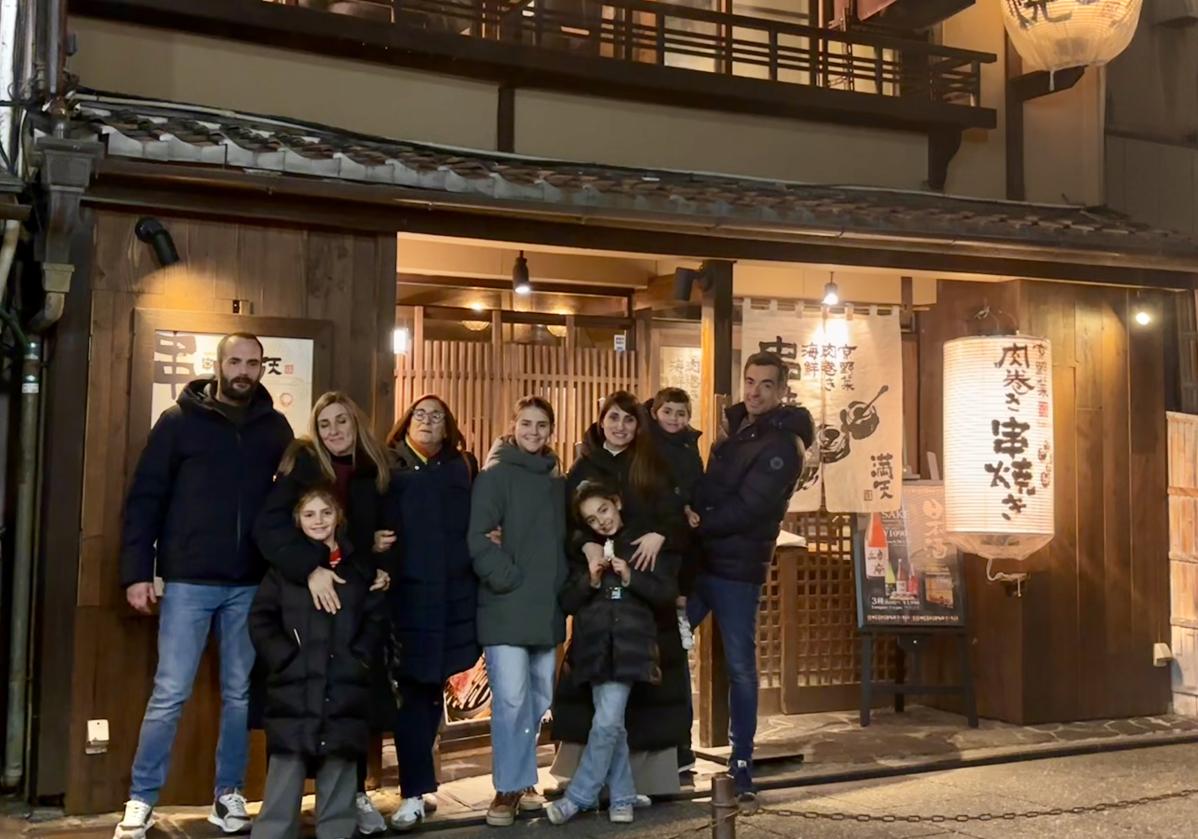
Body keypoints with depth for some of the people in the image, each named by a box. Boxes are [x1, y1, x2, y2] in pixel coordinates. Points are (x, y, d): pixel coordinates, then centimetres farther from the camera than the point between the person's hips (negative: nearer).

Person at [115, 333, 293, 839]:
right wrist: (137, 572, -7)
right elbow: (144, 499, -1)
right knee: (169, 693, 0)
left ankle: (228, 796, 21)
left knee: (241, 695, 9)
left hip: (251, 585, 3)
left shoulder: (275, 427, 7)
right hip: (188, 580, -2)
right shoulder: (179, 420, 0)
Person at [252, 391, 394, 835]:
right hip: (299, 598, -3)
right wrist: (309, 568, -29)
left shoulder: (375, 473, 6)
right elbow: (268, 526, -17)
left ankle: (356, 792, 19)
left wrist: (382, 566, -3)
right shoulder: (301, 465, -5)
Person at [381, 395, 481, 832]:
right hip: (406, 591, -3)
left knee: (431, 687, 12)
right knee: (412, 689, -4)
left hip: (452, 593, 3)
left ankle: (419, 785, 28)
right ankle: (415, 792, 2)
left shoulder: (463, 468, 14)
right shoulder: (390, 466, 6)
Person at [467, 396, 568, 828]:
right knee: (511, 700, -9)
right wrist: (507, 578, -15)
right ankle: (508, 790, 3)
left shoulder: (557, 481, 14)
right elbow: (477, 537, -14)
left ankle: (523, 782, 26)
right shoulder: (496, 475, -5)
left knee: (539, 700, 12)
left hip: (547, 608, 6)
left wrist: (564, 585, 9)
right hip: (507, 606, -6)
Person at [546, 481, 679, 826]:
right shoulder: (584, 550, 13)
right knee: (612, 725, 5)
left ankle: (577, 797, 1)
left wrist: (631, 577, -14)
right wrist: (590, 580, -10)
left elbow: (667, 593, -1)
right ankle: (622, 798, 16)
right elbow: (567, 602, 8)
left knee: (606, 723, -11)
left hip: (629, 646, -3)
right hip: (595, 645, 3)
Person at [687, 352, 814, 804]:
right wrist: (693, 518, 1)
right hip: (698, 557, 7)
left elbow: (747, 508, -19)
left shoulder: (783, 444, -12)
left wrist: (695, 523, -14)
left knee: (740, 665, 1)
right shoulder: (734, 425, 12)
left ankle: (741, 763, 13)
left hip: (737, 568, -7)